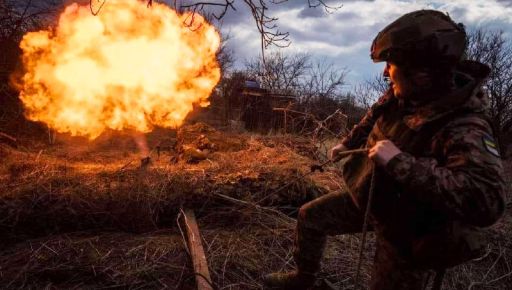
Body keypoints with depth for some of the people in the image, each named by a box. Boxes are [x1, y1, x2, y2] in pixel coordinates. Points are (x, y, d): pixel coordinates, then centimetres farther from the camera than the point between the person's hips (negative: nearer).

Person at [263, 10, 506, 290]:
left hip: (406, 228, -7)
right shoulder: (403, 94, -10)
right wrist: (348, 143, 21)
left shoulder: (465, 127, -33)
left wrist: (400, 162, -46)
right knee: (310, 217, 13)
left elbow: (487, 200, -47)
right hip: (369, 198, 7)